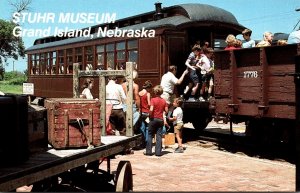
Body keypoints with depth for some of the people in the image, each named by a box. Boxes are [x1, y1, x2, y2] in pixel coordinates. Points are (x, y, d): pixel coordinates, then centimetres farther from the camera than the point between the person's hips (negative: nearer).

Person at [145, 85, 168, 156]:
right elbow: (166, 110, 3)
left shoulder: (153, 99, -10)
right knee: (159, 136, 5)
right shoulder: (164, 101, 3)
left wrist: (150, 115, -4)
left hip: (154, 119, -3)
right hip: (161, 119, 3)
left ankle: (148, 151, 8)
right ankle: (158, 152, 3)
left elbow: (151, 109, -20)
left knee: (150, 135, 7)